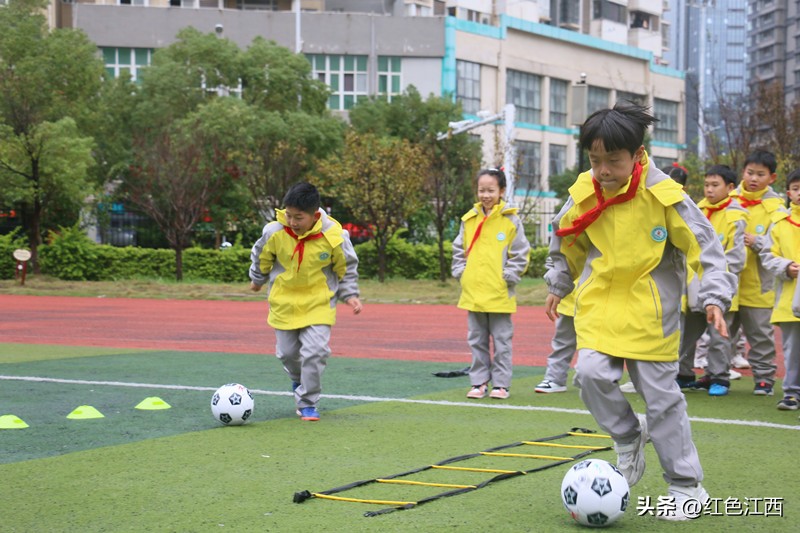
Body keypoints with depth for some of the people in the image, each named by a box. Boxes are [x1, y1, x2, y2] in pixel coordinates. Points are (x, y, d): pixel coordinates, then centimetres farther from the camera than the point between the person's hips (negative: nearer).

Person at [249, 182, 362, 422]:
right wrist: (257, 280, 20)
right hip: (284, 301, 2)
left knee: (315, 351, -13)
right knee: (287, 352, 10)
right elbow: (261, 257, 5)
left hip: (318, 303, -2)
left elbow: (347, 267, -1)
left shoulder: (333, 236, -19)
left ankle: (308, 403, 3)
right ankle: (298, 379, 45)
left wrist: (350, 295, -6)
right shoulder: (274, 232, -17)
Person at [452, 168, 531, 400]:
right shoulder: (469, 219, 6)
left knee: (501, 341, 4)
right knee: (477, 341, 10)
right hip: (473, 292, 4)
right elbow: (459, 250, 15)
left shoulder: (511, 220, -4)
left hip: (500, 294, -4)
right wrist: (460, 274, 4)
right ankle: (479, 382, 18)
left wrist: (508, 277, -8)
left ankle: (501, 384, 11)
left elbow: (521, 254, -2)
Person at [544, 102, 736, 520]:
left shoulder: (663, 195, -16)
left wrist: (715, 297, -19)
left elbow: (704, 246, -11)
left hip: (650, 311, -3)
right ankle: (628, 436, 12)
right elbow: (566, 241, 15)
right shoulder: (583, 194, -5)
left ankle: (687, 486, 16)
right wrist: (558, 285, 19)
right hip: (599, 305, 3)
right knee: (591, 373, -18)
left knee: (662, 395, 2)